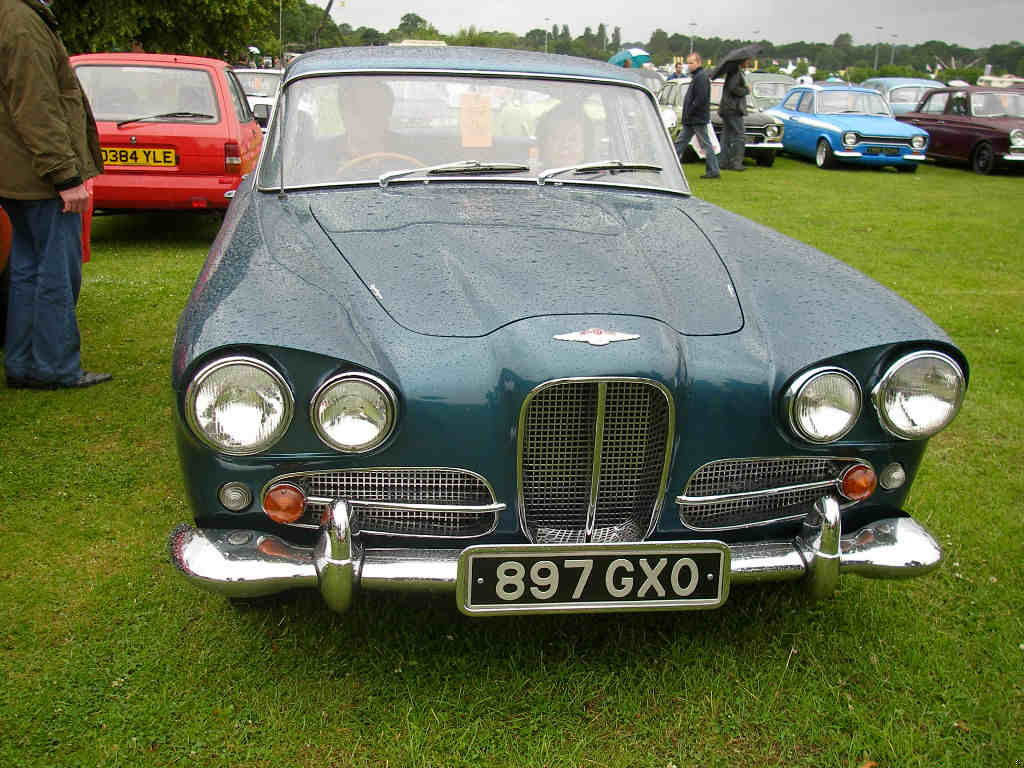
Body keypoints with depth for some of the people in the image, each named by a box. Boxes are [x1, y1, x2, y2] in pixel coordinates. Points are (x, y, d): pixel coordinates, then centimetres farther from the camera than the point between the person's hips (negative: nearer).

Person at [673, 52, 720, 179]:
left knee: (706, 145, -4)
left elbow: (701, 99, -23)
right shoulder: (696, 76, 16)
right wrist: (687, 114, 13)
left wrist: (689, 112, -16)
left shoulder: (701, 77, -15)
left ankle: (713, 171, 1)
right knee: (680, 142, 11)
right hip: (691, 120, 10)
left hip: (699, 119, -10)